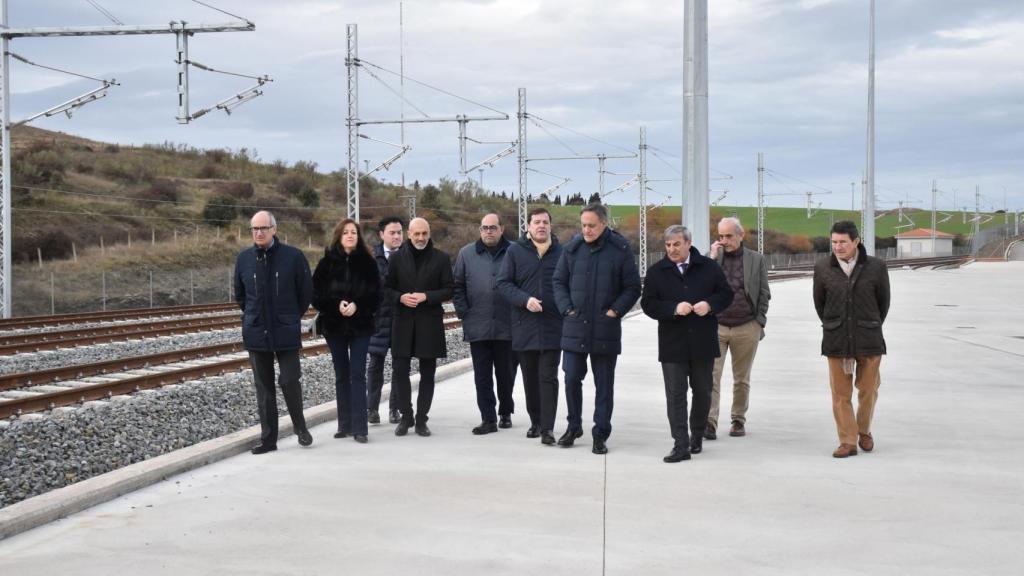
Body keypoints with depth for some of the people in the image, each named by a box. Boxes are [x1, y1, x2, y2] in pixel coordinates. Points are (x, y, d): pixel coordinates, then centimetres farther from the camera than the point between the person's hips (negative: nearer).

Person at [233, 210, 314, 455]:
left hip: (286, 332, -3)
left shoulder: (294, 257, -6)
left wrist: (292, 317, 8)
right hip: (256, 333, 3)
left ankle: (300, 427, 18)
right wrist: (252, 316, 14)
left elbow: (306, 292, 4)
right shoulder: (244, 258, 4)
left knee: (290, 381, -6)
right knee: (263, 387, 7)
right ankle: (268, 438, 14)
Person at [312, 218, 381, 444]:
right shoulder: (327, 262, 1)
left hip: (360, 325, -1)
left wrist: (357, 306, -15)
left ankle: (359, 427, -6)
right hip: (334, 325, 1)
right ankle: (344, 425, 15)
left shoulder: (367, 262, 0)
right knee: (341, 375, 8)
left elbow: (375, 294, 0)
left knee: (358, 374, -6)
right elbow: (316, 293, -1)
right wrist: (337, 305, -15)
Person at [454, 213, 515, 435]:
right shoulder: (467, 253, 7)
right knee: (482, 375, 0)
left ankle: (506, 413, 28)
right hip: (477, 327, 1)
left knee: (505, 373, 12)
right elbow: (457, 286, 10)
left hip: (506, 326, -1)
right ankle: (488, 419, 2)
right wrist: (464, 313, 1)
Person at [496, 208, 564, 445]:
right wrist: (525, 300, -15)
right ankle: (535, 422, 25)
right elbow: (504, 283, 0)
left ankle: (547, 428, -6)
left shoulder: (561, 252, 3)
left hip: (552, 326, -2)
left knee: (548, 377, -6)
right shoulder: (515, 251, 4)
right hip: (524, 326, 2)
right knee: (530, 378, 11)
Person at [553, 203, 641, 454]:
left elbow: (633, 288, 1)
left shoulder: (620, 250, -3)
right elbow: (559, 281, 11)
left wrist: (615, 311, -8)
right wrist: (567, 308, -1)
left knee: (604, 384, 6)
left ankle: (600, 435, 14)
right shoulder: (572, 248, 3)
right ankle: (574, 426, 23)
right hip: (574, 327, 2)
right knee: (571, 379, 3)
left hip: (606, 329, -2)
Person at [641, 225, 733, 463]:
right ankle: (681, 445, -3)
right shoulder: (657, 272, 0)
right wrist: (674, 309, -19)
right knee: (675, 395, -4)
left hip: (703, 343, 1)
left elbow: (726, 294, 6)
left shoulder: (708, 267, 2)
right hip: (672, 344, -1)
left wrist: (709, 305, -14)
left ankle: (697, 435, 33)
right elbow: (648, 304, -4)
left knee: (702, 392, 14)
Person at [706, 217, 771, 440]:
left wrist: (759, 322, 1)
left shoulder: (756, 259, 6)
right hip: (715, 326, 0)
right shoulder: (710, 256, 7)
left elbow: (764, 294, 8)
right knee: (711, 376, -10)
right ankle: (709, 421, -11)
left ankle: (738, 420, 21)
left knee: (742, 378, 9)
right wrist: (713, 258, -9)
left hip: (746, 328, 0)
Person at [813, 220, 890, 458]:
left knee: (868, 390, 7)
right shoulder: (822, 268, -1)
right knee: (841, 394, 0)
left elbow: (883, 301, 8)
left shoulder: (876, 267, -4)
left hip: (869, 340, -1)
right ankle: (848, 441, 7)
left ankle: (864, 431, 31)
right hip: (836, 341, 1)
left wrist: (872, 328, 12)